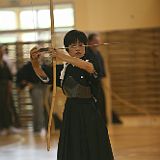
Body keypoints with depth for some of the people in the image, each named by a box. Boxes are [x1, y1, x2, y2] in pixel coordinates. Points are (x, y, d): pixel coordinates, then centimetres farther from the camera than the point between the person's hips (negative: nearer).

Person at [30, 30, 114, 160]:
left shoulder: (90, 63, -4)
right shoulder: (63, 68, 7)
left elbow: (90, 68, -29)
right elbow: (44, 76, -8)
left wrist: (65, 57, -36)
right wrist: (34, 62, -29)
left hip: (89, 112, -3)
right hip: (71, 114, 3)